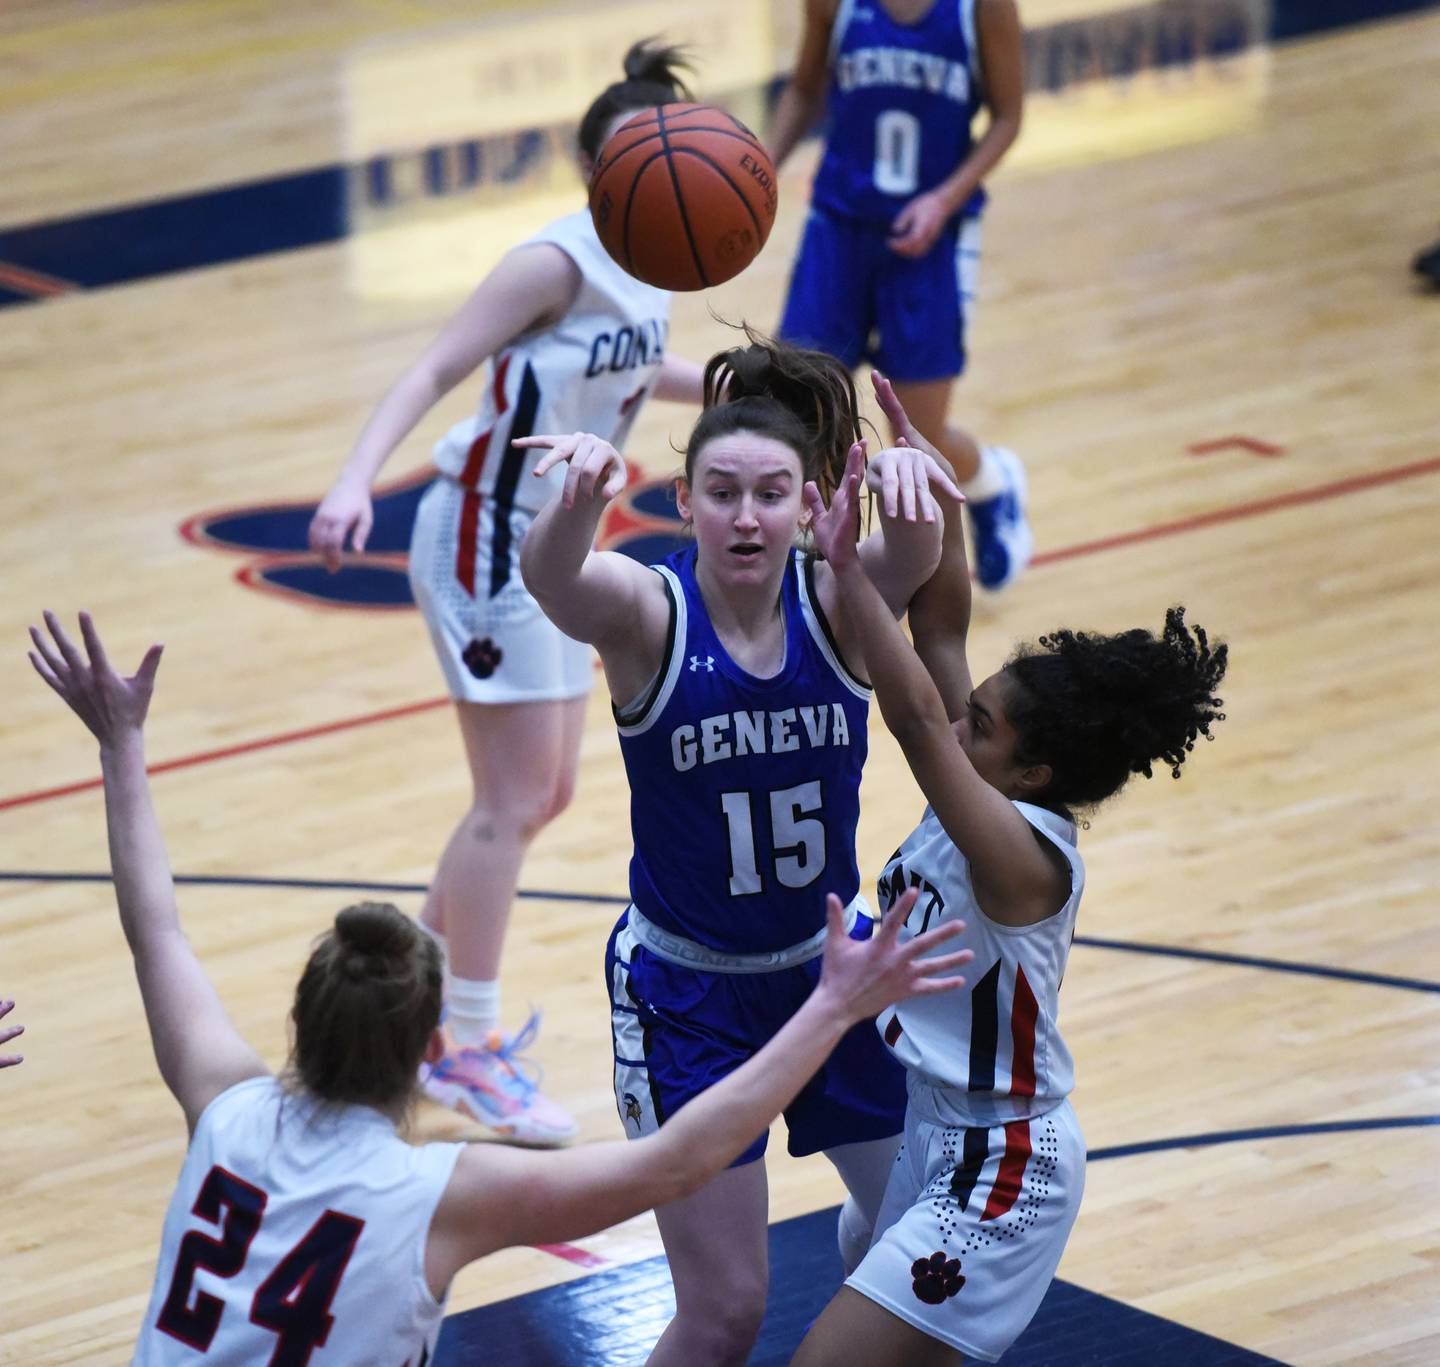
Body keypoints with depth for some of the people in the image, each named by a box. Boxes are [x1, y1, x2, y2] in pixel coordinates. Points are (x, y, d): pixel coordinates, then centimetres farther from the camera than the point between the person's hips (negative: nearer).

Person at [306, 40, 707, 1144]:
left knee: (543, 794, 15)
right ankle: (470, 1054, 4)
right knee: (515, 801, -6)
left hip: (555, 545, 9)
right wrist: (358, 479, -40)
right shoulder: (558, 264, -22)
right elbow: (438, 370, -27)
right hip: (485, 542, -9)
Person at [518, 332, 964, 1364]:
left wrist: (906, 479, -60)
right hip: (686, 991, -3)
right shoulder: (647, 613, -19)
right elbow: (550, 576, -42)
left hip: (832, 963, 3)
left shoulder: (837, 603, -13)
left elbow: (917, 551, -36)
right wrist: (582, 497, -65)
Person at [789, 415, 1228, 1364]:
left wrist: (847, 565, -35)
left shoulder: (1022, 855, -25)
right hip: (942, 1141, 10)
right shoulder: (991, 807, -2)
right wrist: (934, 494, -9)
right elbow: (944, 629, 0)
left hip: (999, 1176, -10)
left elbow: (916, 714, -37)